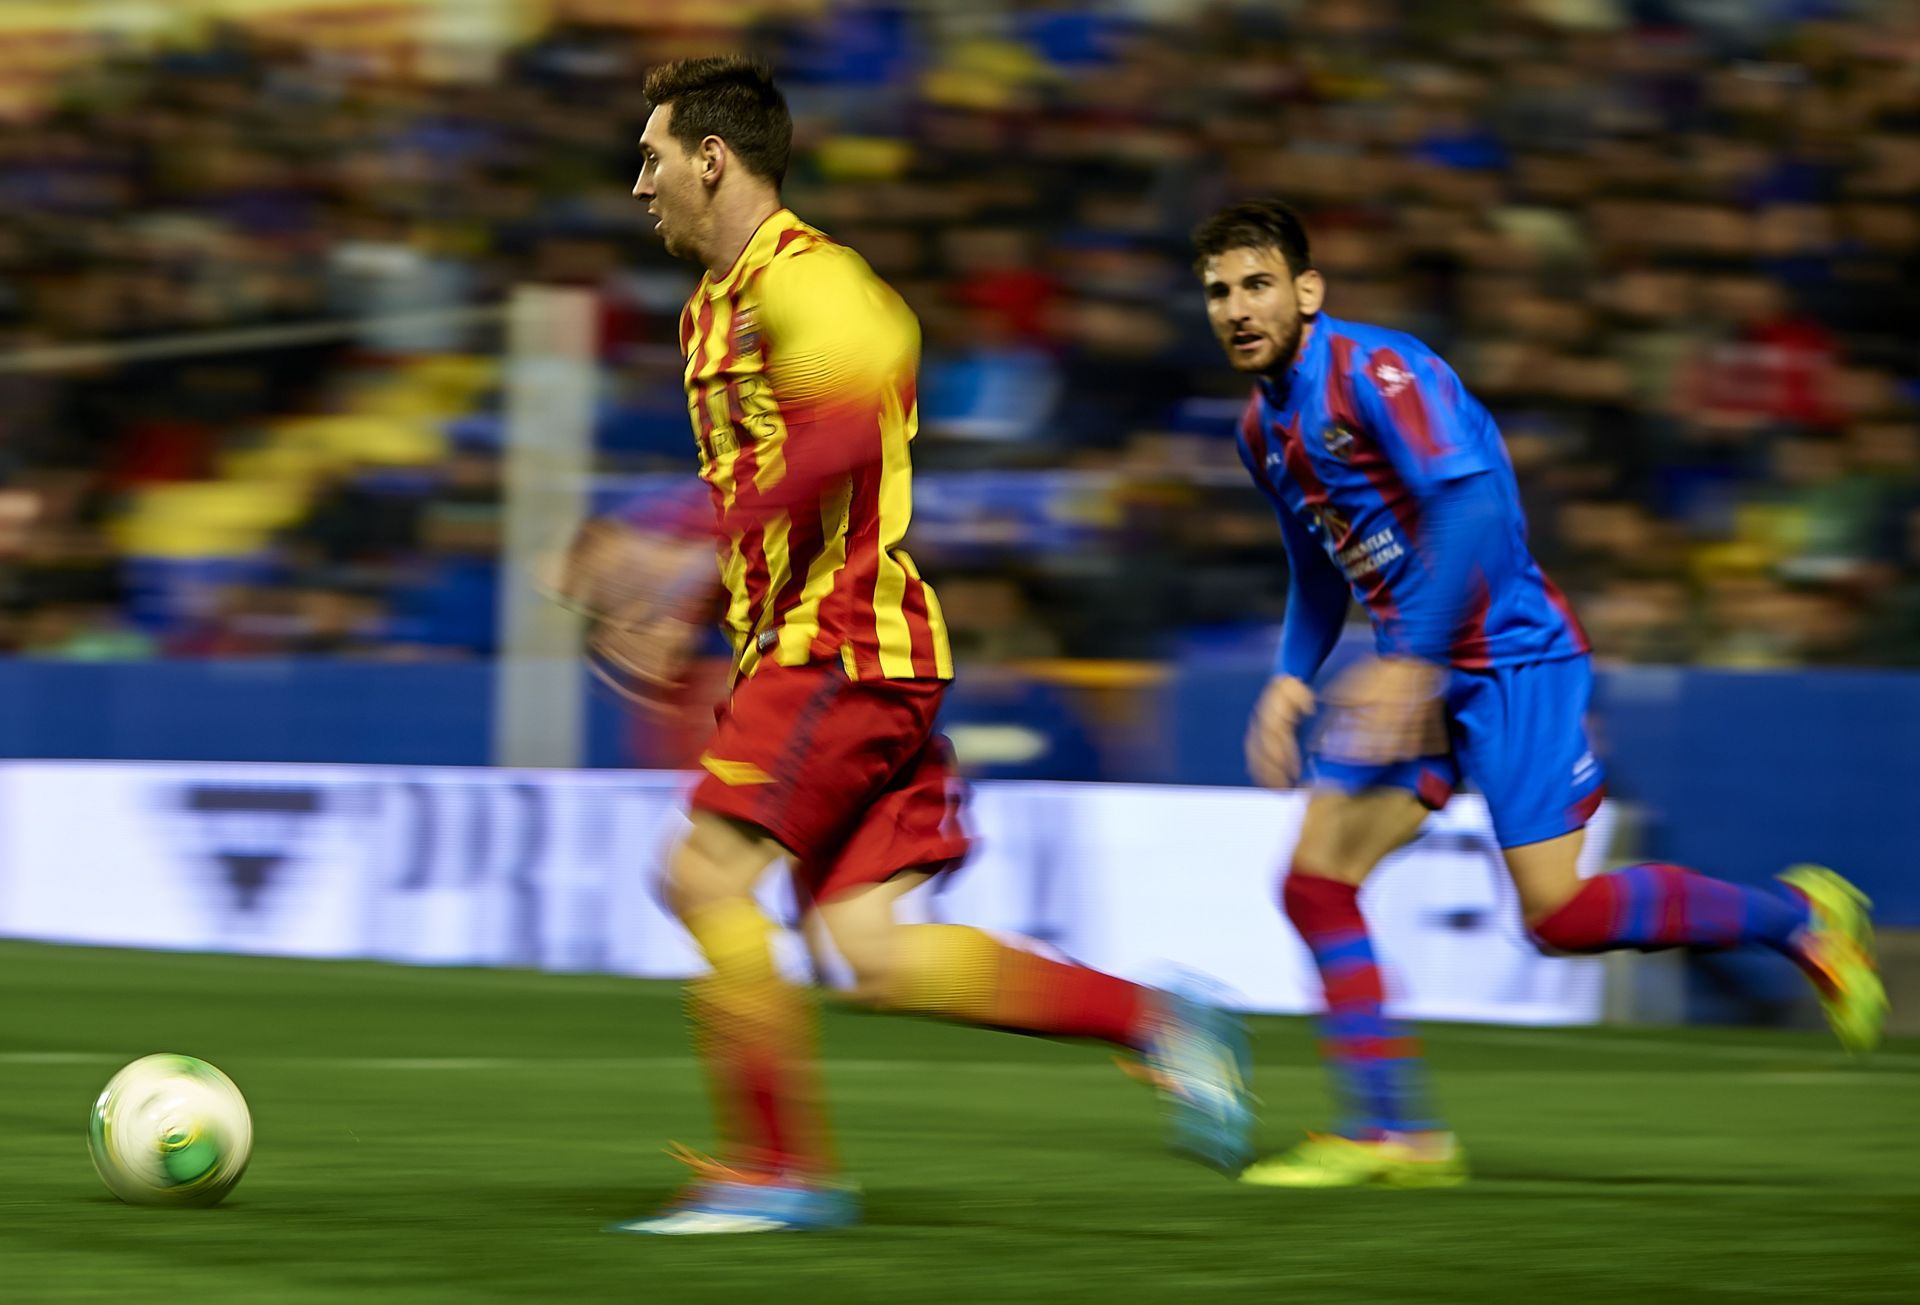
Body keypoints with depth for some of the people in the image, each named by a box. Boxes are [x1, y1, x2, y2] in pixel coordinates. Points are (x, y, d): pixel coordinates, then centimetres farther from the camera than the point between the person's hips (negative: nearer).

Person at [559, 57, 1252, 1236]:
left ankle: (779, 1170, -10)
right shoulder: (714, 309, 21)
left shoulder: (805, 278, -10)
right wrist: (682, 624, 19)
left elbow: (841, 433, -27)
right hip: (797, 645, 9)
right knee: (875, 951, 1)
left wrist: (676, 549, -28)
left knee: (709, 875, -14)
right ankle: (1159, 1024, 5)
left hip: (847, 641, -9)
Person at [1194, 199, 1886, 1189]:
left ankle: (1795, 917, 6)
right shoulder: (1266, 428, 12)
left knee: (1557, 914, -13)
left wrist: (1410, 662, -29)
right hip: (1415, 673, 8)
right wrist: (1290, 682, 10)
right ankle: (1392, 1134, -1)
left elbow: (1475, 507, -26)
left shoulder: (1375, 371, -16)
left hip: (1507, 654, -8)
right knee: (1315, 883, -4)